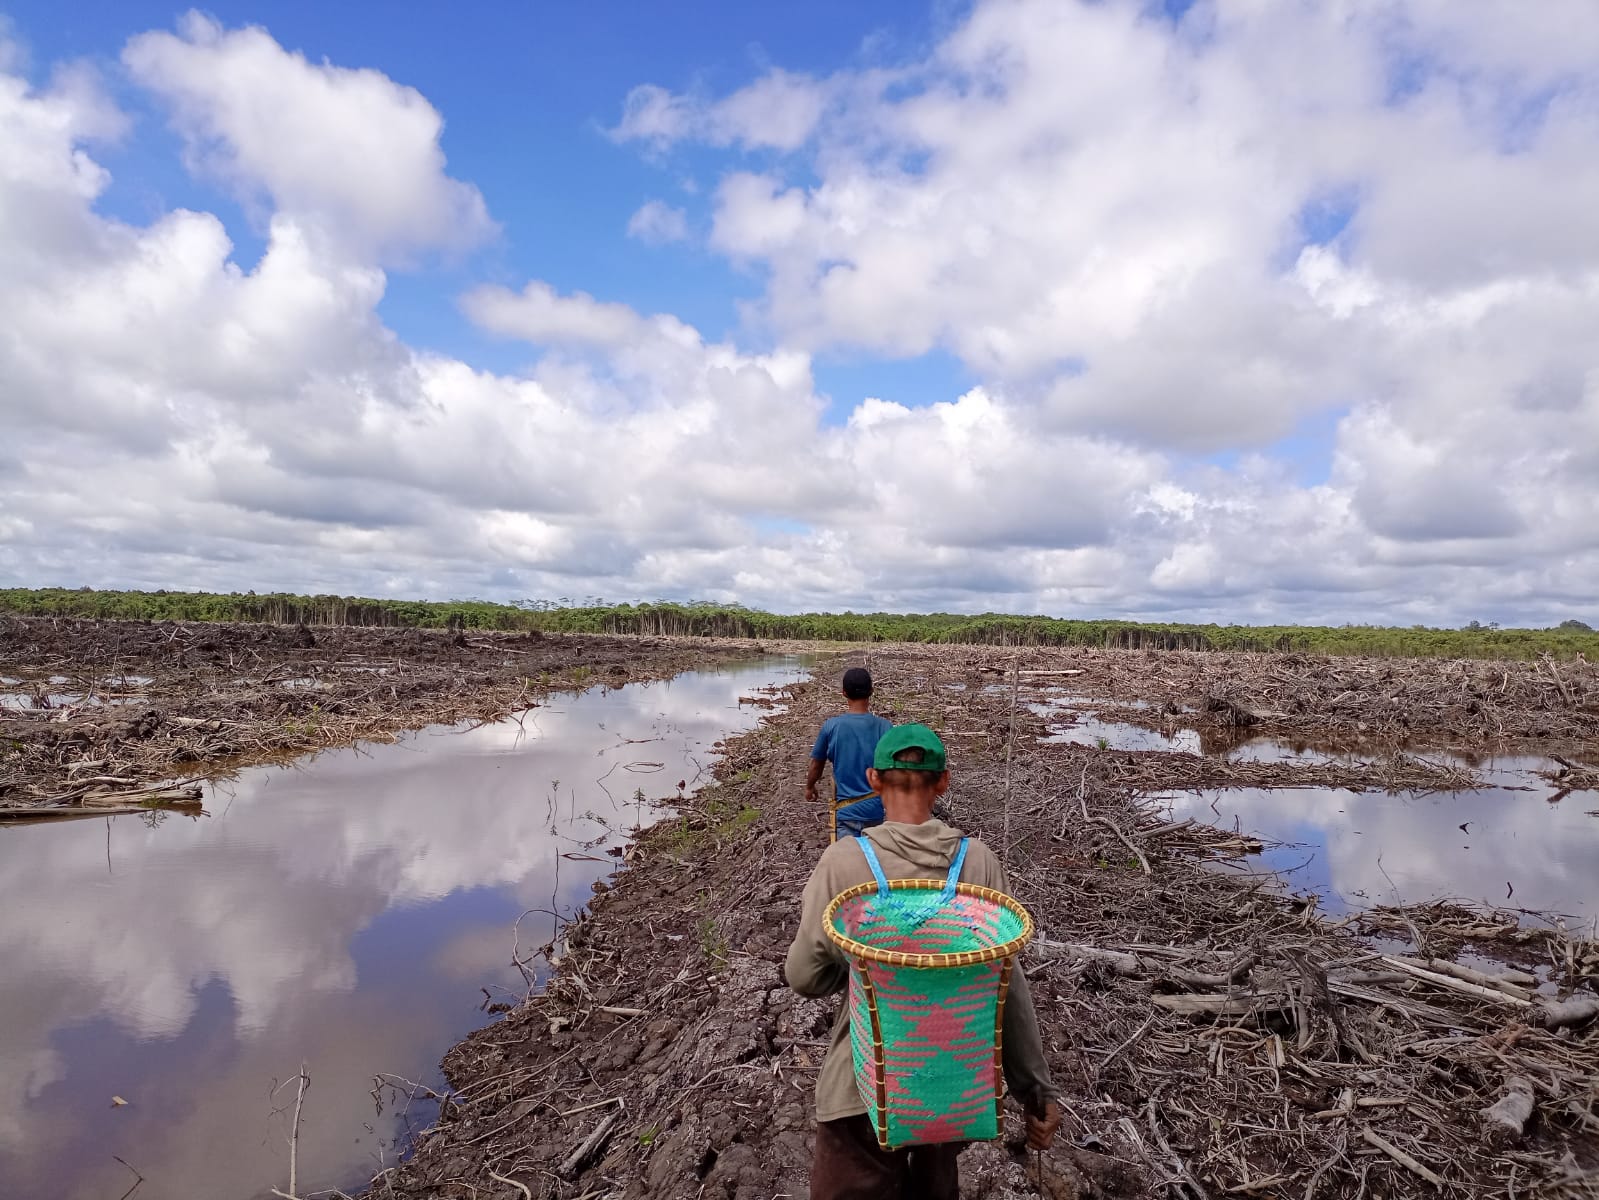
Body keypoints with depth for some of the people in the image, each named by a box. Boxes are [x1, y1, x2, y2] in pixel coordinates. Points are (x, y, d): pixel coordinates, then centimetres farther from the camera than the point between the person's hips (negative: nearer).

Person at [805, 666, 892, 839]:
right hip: (877, 809, 1)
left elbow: (817, 763, 5)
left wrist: (810, 786, 25)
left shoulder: (831, 726, -8)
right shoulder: (884, 727, -8)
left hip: (846, 811, -1)